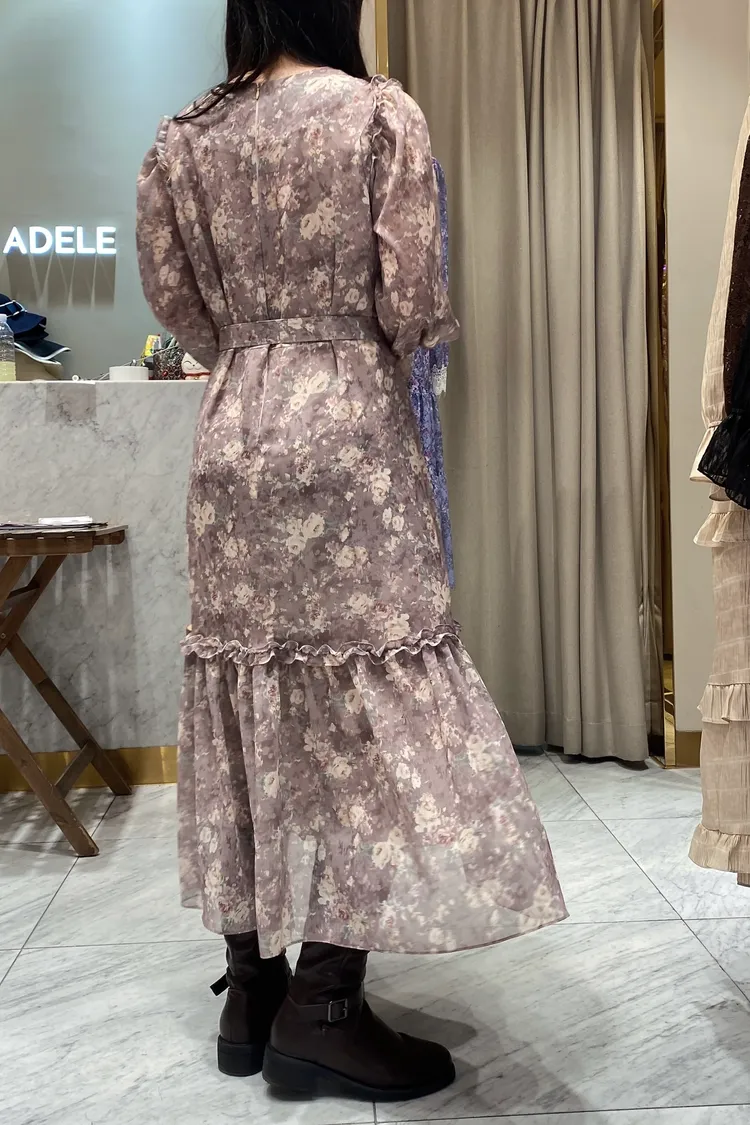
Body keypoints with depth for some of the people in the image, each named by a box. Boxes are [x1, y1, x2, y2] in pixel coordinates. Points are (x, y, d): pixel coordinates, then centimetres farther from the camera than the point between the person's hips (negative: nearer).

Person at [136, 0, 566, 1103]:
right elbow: (410, 304, -8)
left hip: (232, 435, 6)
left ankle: (251, 986, 19)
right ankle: (323, 1008, 3)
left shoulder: (183, 140, 11)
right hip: (348, 434, -5)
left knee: (252, 687, 9)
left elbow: (175, 298, 13)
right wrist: (424, 330, 14)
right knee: (370, 696, -1)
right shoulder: (380, 112, -2)